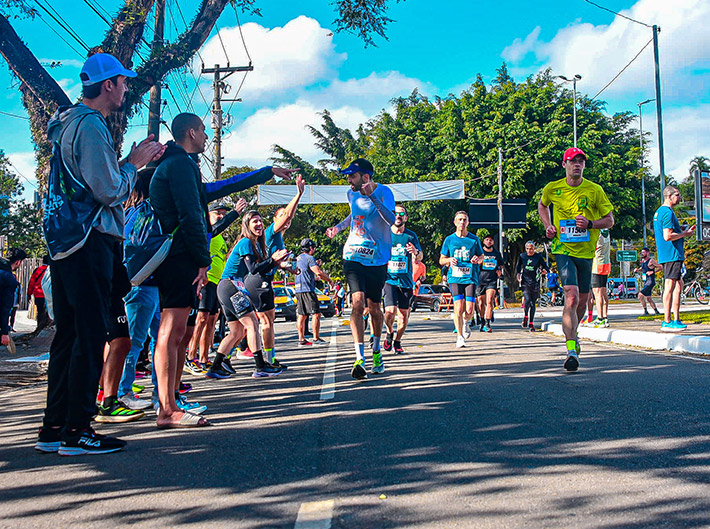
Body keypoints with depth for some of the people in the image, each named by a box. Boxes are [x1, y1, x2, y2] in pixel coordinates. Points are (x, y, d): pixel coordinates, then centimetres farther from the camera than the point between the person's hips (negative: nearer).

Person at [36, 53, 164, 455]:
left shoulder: (71, 122, 20)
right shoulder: (91, 125, -12)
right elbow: (109, 191, -17)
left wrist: (132, 160, 17)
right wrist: (134, 164, -2)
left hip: (65, 242, 10)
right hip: (90, 242, -10)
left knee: (69, 335, 12)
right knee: (91, 335, -6)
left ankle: (54, 428, 18)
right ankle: (77, 430, -1)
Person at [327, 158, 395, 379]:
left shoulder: (384, 192, -10)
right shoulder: (352, 193, 6)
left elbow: (391, 220, -28)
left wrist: (372, 196, -35)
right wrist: (338, 226, 16)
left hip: (377, 259, -2)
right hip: (354, 256, 2)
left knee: (374, 306, 7)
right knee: (358, 301, -16)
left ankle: (376, 350, 33)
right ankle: (359, 358, -20)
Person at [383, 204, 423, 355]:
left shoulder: (411, 236, 6)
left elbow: (419, 258, 5)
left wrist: (416, 252, -18)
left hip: (406, 280, 2)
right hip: (389, 279, -2)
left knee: (404, 313, 4)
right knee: (390, 310, -18)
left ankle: (397, 342, 23)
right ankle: (390, 333, 12)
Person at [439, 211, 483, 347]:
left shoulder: (474, 239, 7)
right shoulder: (449, 239, 7)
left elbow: (481, 257, 18)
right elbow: (441, 260, 14)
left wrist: (477, 260, -6)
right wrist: (449, 260, -9)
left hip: (470, 277, 0)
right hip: (455, 278, 0)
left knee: (469, 311, -7)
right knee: (458, 308, -12)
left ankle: (465, 323, 29)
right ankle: (459, 337, 4)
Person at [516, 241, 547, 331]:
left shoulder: (538, 257, -1)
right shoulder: (522, 256, 5)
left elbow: (545, 267, 5)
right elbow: (519, 266, 21)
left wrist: (544, 270, -17)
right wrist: (518, 273, 4)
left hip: (535, 283, 0)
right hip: (525, 281, 0)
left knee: (533, 303, 4)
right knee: (527, 299, -20)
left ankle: (531, 324, 14)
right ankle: (525, 316, 7)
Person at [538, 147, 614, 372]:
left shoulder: (595, 190, -2)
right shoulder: (552, 189, -1)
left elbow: (609, 220, 4)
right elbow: (542, 205, 22)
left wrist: (590, 224, -15)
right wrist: (548, 225, 5)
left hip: (586, 251, 2)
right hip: (563, 250, -2)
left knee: (582, 300, 12)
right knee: (571, 296, -19)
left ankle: (572, 333, 41)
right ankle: (572, 351, -20)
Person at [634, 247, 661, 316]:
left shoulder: (651, 261, -13)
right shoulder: (643, 261, 12)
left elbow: (661, 267, -14)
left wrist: (652, 272, -20)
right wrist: (637, 270, 10)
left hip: (650, 282, -9)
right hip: (645, 282, 9)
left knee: (640, 295, -17)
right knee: (648, 298, 13)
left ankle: (645, 311, -8)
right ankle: (656, 311, 23)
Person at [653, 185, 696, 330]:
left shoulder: (659, 211, 20)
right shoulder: (668, 212, -13)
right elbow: (667, 236, -22)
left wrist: (681, 231, 20)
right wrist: (684, 234, -9)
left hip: (666, 256, 11)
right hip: (672, 255, -11)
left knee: (678, 286, 12)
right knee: (670, 286, -10)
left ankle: (676, 320, 15)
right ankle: (667, 322, -10)